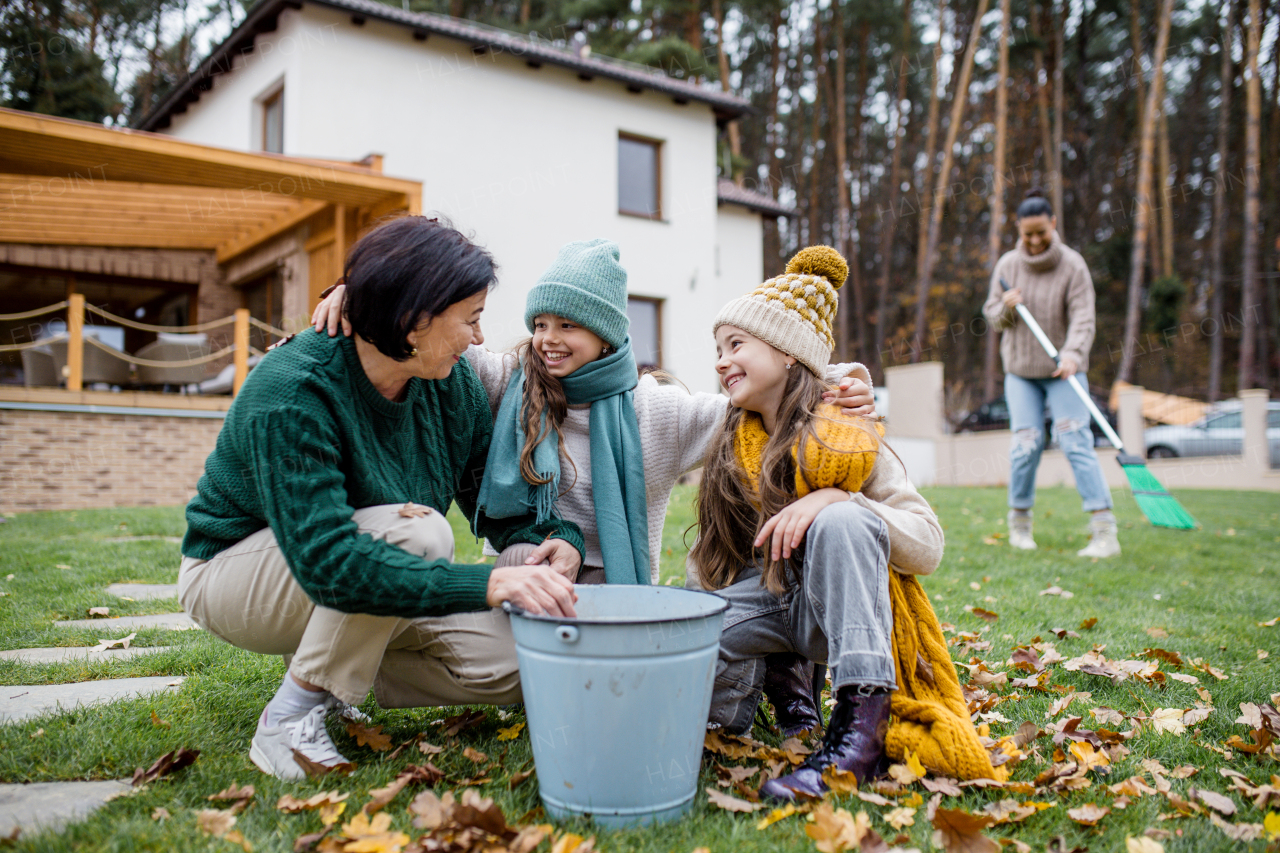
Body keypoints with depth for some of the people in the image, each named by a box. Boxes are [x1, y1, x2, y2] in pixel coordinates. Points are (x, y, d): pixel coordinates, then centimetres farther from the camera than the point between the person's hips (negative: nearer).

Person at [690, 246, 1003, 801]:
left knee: (842, 521, -36)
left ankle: (861, 727, -38)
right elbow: (713, 550, 16)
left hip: (839, 602, -3)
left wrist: (836, 501, -26)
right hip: (761, 597, 3)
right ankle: (779, 674, 2)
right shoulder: (730, 446, 8)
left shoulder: (847, 440, -6)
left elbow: (929, 546, -12)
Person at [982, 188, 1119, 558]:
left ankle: (1105, 530, -11)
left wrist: (1072, 355, -34)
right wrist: (1006, 308, -17)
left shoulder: (1072, 265, -8)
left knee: (1075, 442, -12)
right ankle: (1019, 522, 15)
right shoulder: (1007, 265, 1)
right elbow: (992, 314, 7)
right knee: (1027, 443, -4)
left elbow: (1083, 319, -16)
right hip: (1020, 369, 2)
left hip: (1064, 370, -2)